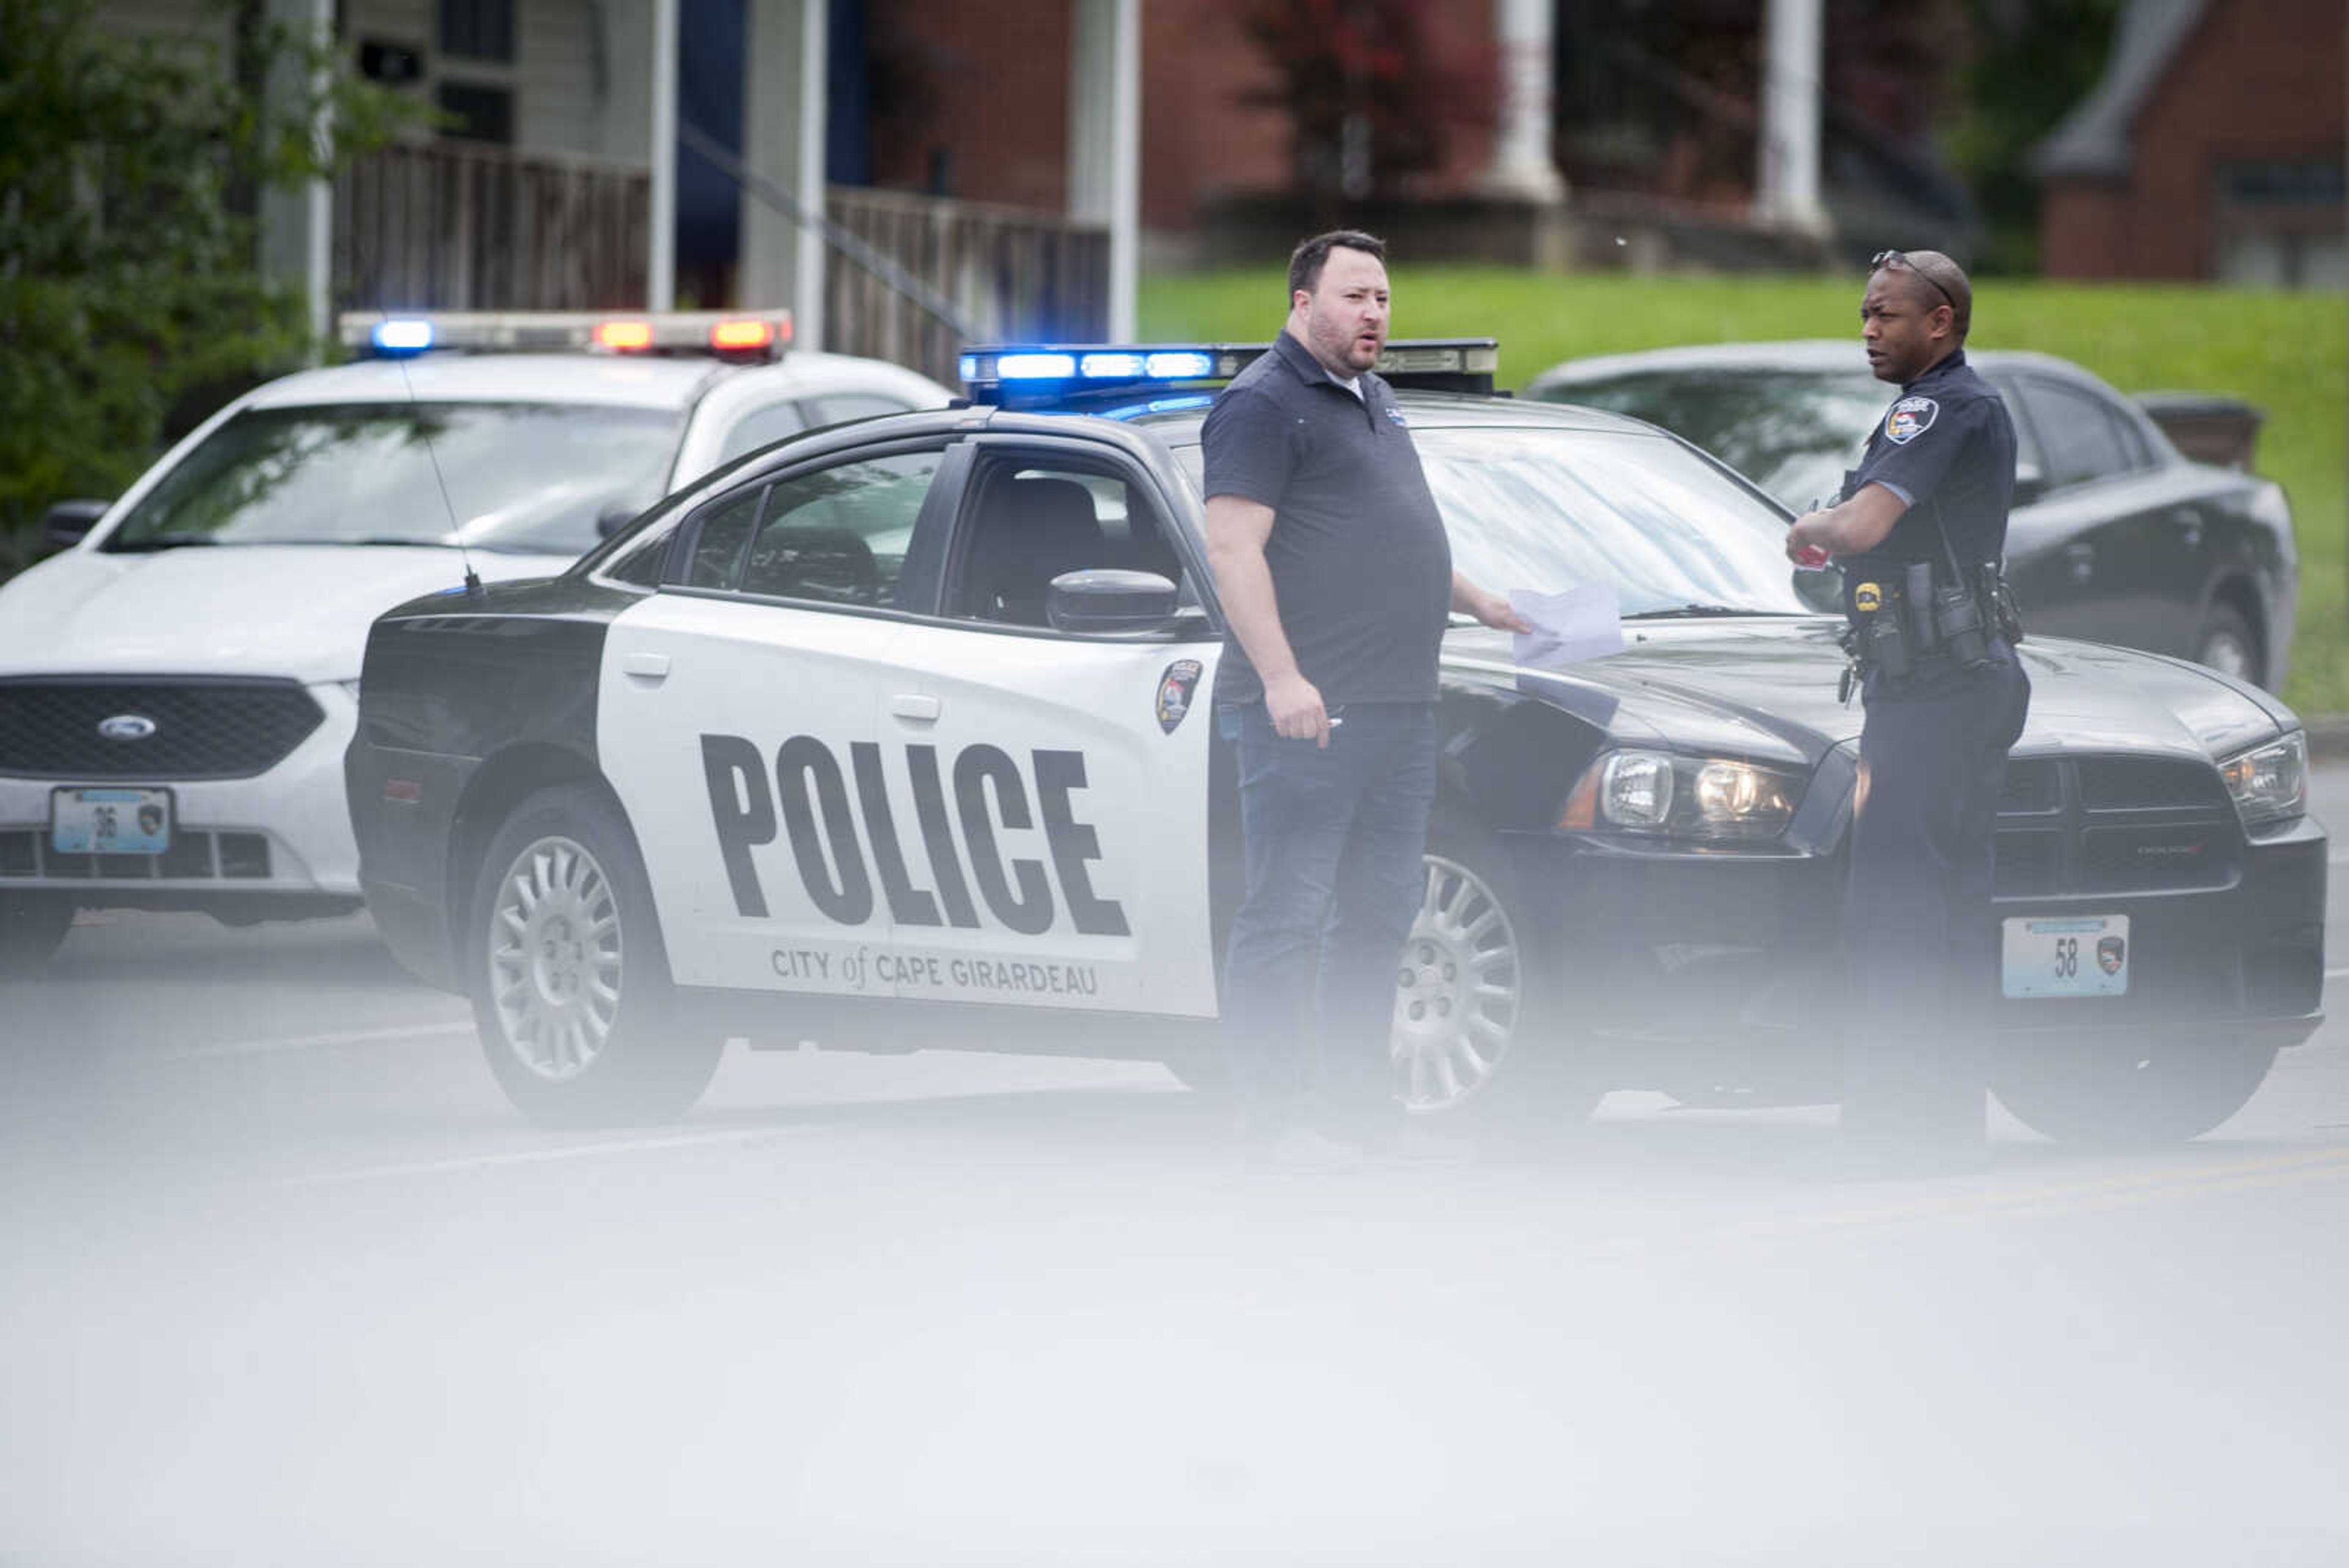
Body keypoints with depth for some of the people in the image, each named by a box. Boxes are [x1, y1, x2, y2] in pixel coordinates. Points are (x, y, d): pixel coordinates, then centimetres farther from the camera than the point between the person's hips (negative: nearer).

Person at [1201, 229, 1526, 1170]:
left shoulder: (1372, 402, 22)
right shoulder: (1263, 405, -8)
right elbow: (1234, 549, -16)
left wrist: (1477, 604, 32)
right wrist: (1281, 677, -23)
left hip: (1398, 705, 9)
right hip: (1307, 709, -9)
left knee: (1378, 914, 11)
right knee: (1288, 914, -7)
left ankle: (1358, 1101, 16)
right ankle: (1276, 1115, -7)